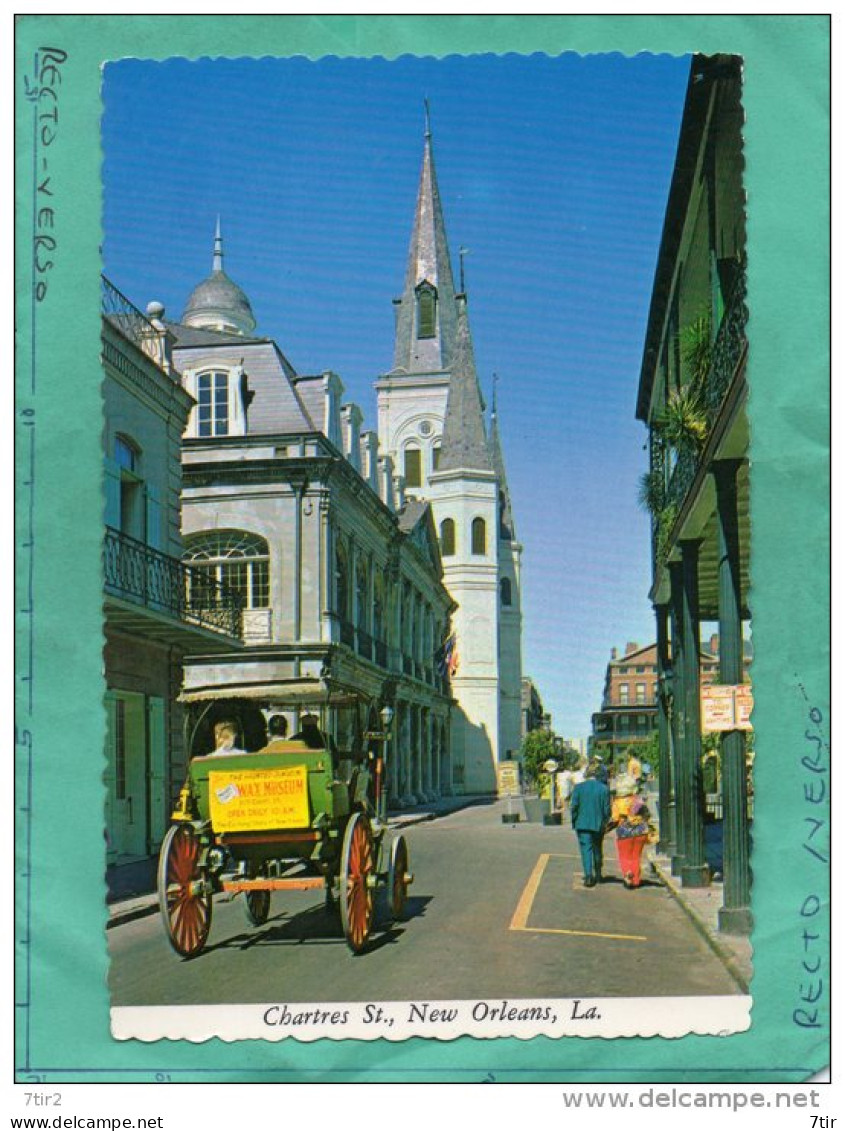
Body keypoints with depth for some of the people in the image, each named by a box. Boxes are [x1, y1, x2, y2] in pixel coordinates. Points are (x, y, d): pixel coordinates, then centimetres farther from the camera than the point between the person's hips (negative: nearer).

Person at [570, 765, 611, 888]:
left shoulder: (578, 787, -5)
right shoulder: (604, 788, -1)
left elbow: (574, 806, -5)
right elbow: (607, 809, -1)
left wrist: (574, 822, 7)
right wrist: (604, 823, 12)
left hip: (583, 825, -2)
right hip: (599, 825, 2)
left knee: (586, 850, -2)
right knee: (597, 850, 18)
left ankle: (589, 876, -15)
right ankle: (598, 876, 28)